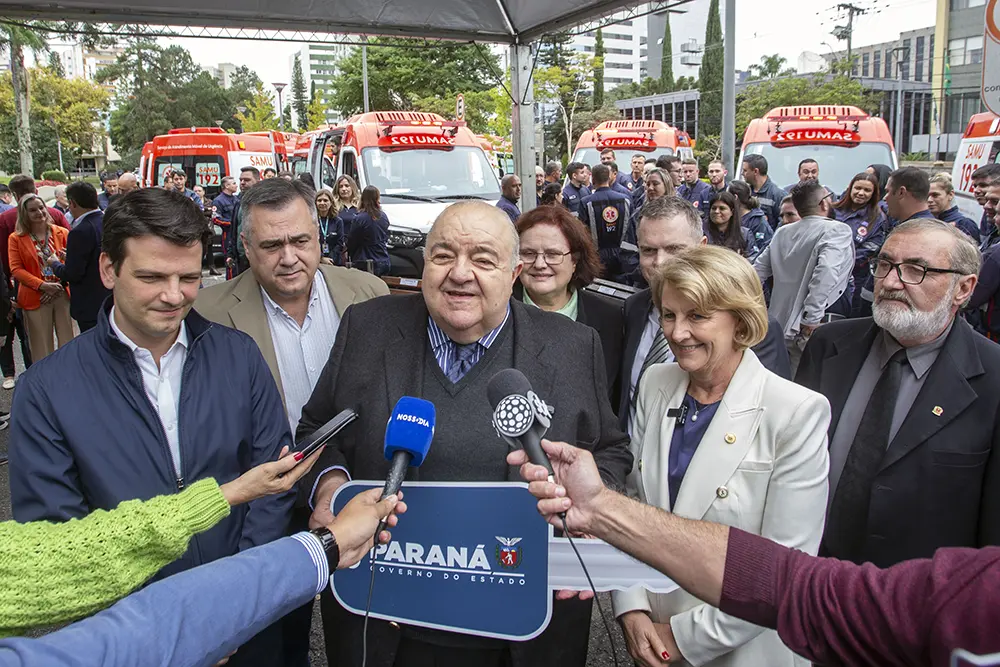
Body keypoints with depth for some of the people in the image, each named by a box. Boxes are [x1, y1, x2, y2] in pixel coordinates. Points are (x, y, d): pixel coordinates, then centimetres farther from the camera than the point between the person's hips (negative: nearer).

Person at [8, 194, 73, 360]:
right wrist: (43, 286, -14)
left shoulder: (61, 233, 8)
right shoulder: (16, 238, 5)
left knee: (68, 341, 0)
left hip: (63, 295, 1)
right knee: (42, 347, 0)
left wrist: (58, 287, -7)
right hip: (35, 298, -1)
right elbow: (16, 269, -1)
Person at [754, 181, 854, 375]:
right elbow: (826, 271, -24)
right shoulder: (838, 231, -9)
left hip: (779, 324, 6)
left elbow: (758, 271, 13)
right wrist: (812, 319, -22)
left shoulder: (782, 232, 10)